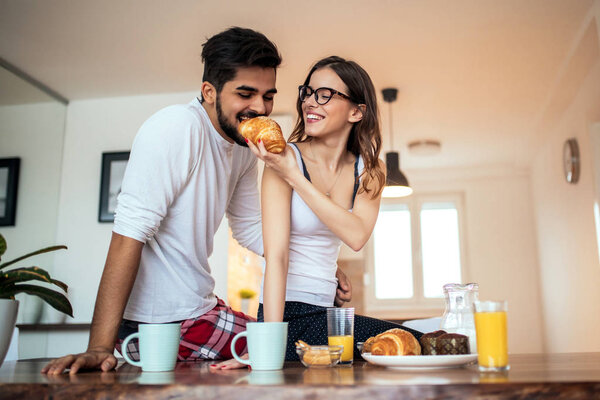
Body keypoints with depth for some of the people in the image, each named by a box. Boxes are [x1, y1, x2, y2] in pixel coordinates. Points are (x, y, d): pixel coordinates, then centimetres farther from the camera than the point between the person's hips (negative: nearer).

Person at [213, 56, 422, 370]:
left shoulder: (369, 170, 5)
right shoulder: (285, 158, -11)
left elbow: (356, 236, -15)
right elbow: (276, 254, -19)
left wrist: (294, 177, -19)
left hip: (327, 312, 6)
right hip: (287, 311, -6)